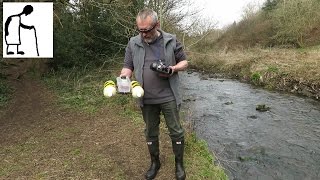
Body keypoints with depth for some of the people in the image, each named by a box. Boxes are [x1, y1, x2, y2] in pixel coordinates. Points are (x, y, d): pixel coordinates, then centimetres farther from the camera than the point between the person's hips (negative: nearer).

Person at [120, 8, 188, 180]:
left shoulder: (171, 41, -2)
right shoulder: (133, 43, 1)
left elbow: (184, 62, 5)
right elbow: (128, 66, 3)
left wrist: (173, 68, -16)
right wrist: (123, 79, -18)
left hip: (168, 97, -1)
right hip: (147, 99, 2)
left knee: (176, 131, 8)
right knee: (151, 132, 16)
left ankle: (179, 164, 30)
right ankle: (155, 162, 38)